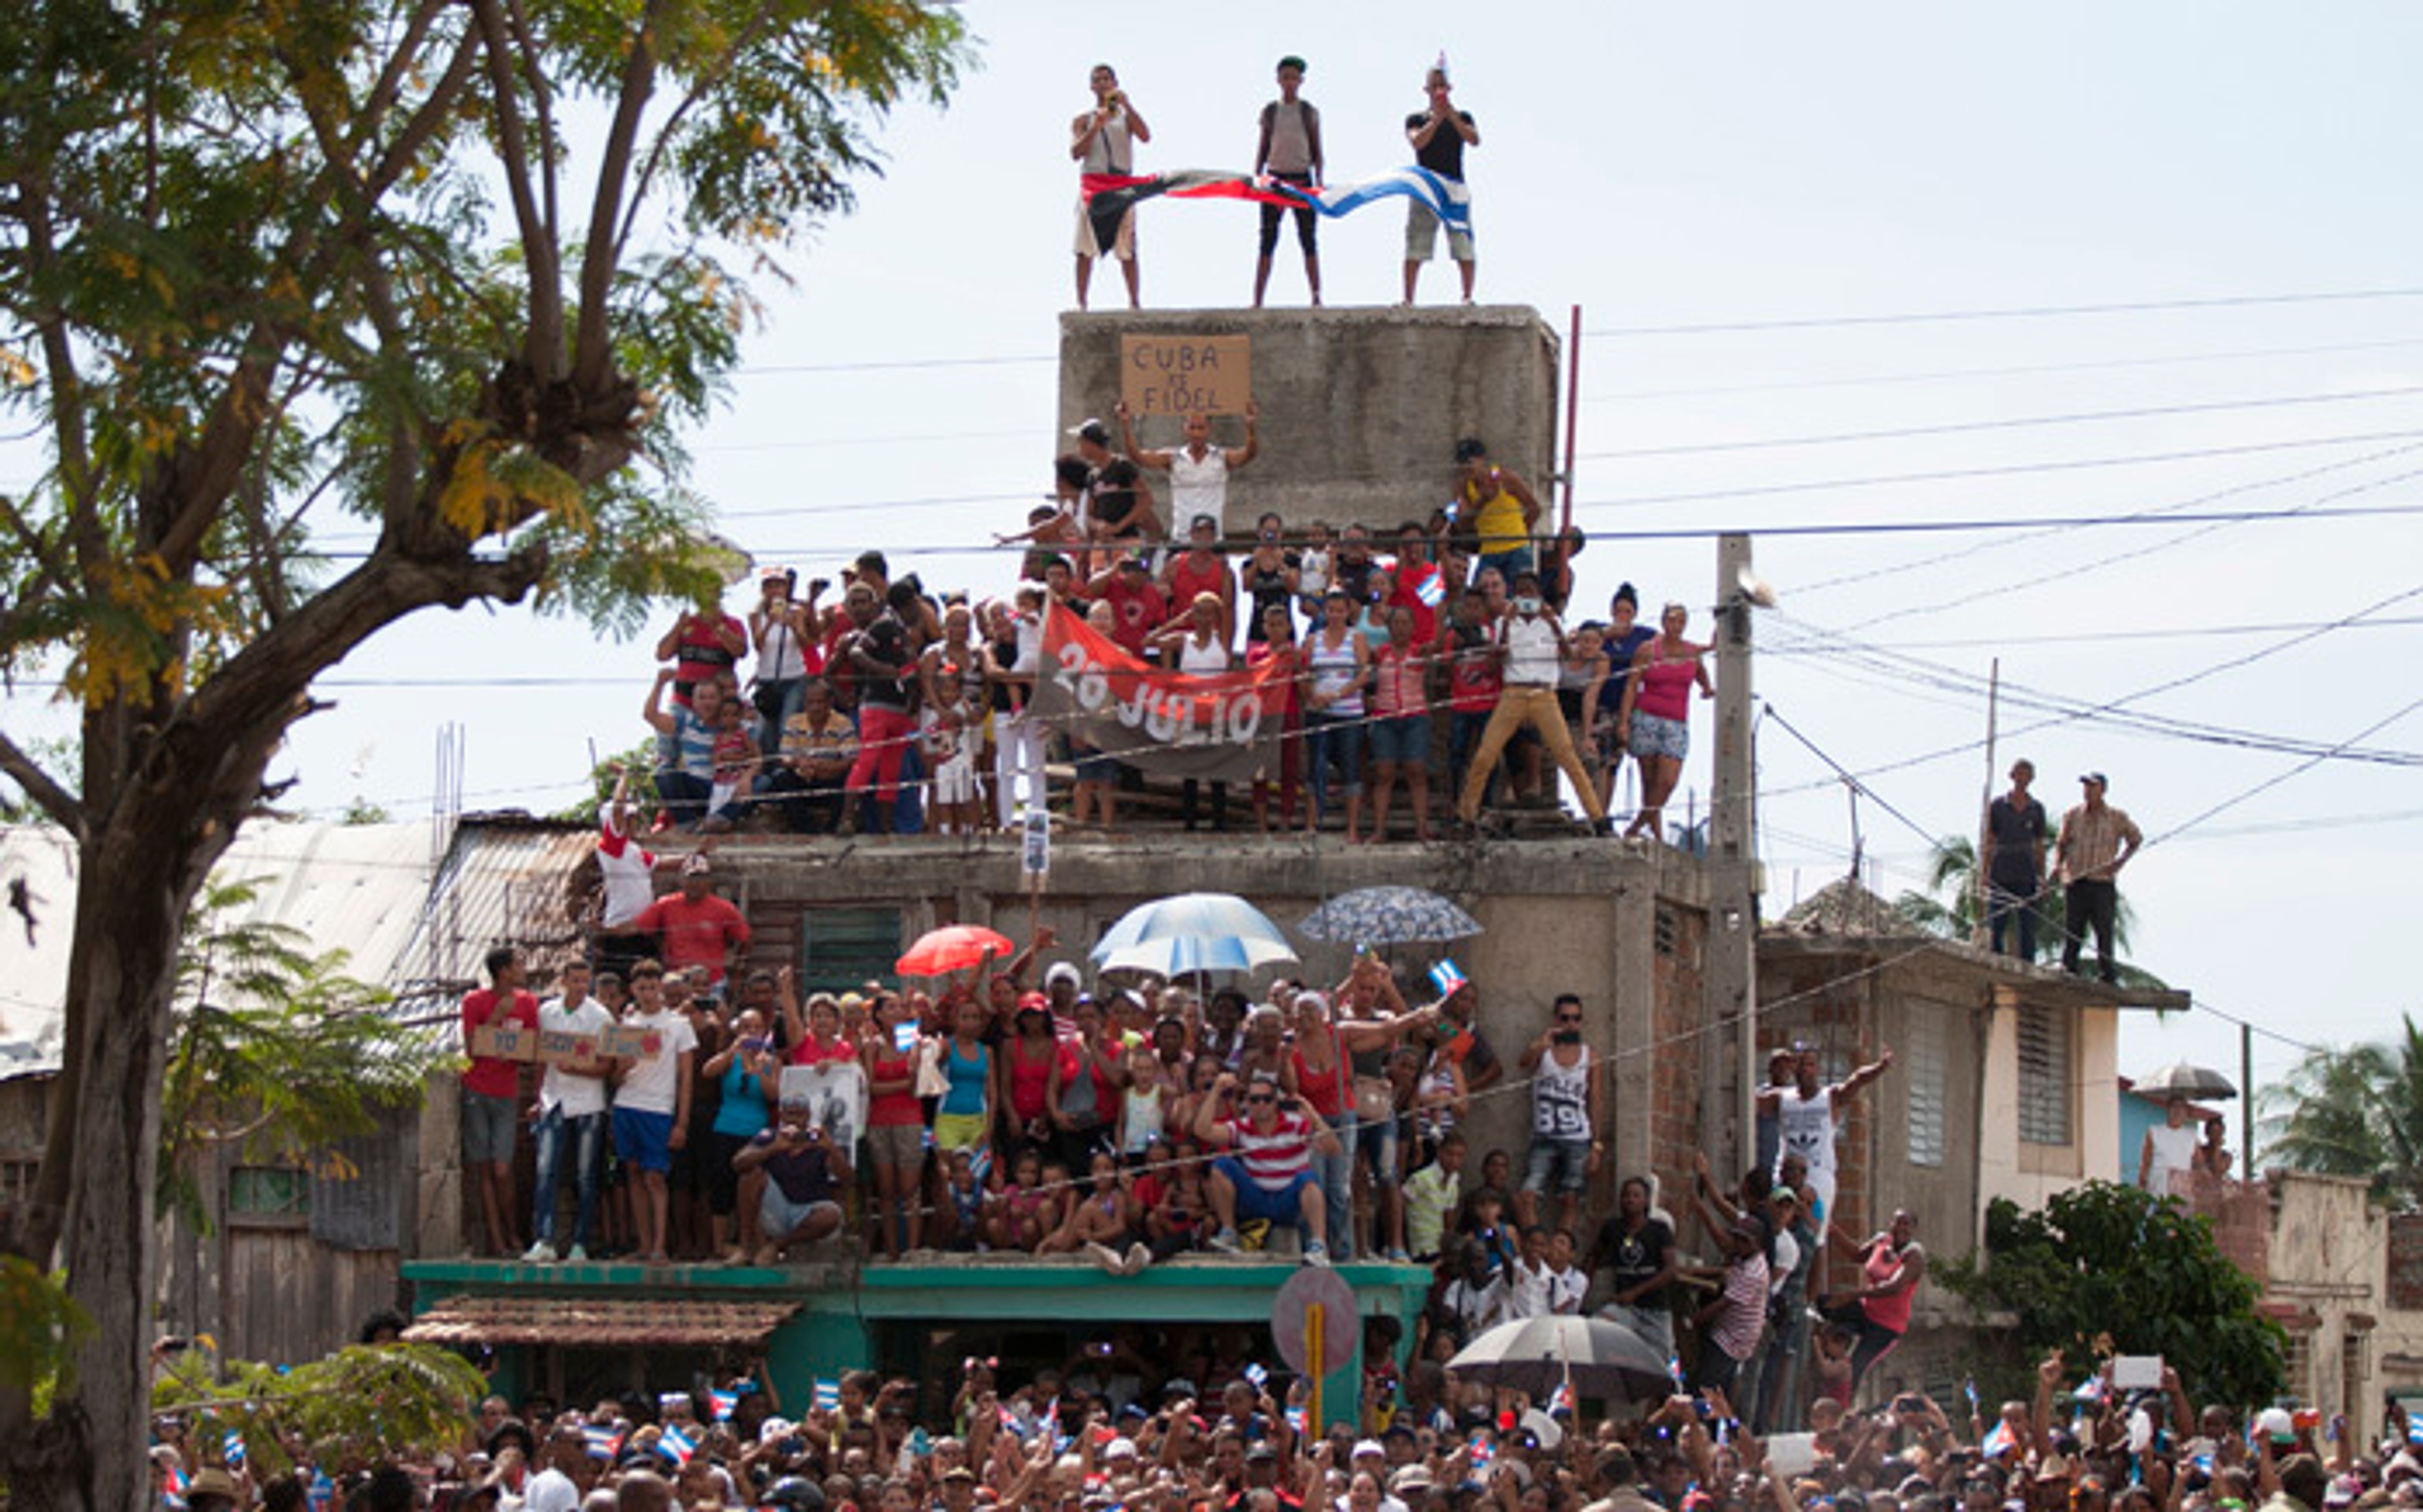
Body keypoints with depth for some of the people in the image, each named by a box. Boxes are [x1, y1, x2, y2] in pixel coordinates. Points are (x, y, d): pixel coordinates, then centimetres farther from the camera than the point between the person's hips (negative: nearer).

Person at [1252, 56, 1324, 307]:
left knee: (1309, 241, -1)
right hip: (1275, 177, 0)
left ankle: (1316, 298, 0)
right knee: (1267, 241, -3)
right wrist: (1256, 179, 3)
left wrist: (1319, 179, -3)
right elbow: (1262, 149, 11)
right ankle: (1257, 300, -4)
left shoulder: (1309, 112, 6)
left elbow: (1317, 151, 7)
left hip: (1302, 178, 0)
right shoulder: (1270, 112, 8)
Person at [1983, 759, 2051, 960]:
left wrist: (2042, 876, 6)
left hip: (2026, 875, 1)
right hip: (2001, 874, -1)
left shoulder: (2036, 809, 8)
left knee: (2028, 925, 1)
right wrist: (1985, 874, -2)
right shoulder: (1997, 806, 3)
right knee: (1996, 924, -2)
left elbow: (2039, 846, 11)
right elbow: (1989, 843, 4)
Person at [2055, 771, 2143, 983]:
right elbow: (2061, 844, 12)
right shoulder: (2072, 816, 10)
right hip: (2074, 882, 1)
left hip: (2103, 881, -1)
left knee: (2104, 930, -6)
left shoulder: (2117, 819, 7)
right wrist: (2057, 864, -9)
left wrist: (2121, 860, 4)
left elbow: (2136, 840, 20)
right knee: (2072, 930, -1)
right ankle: (2068, 969, 4)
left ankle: (2106, 972, -4)